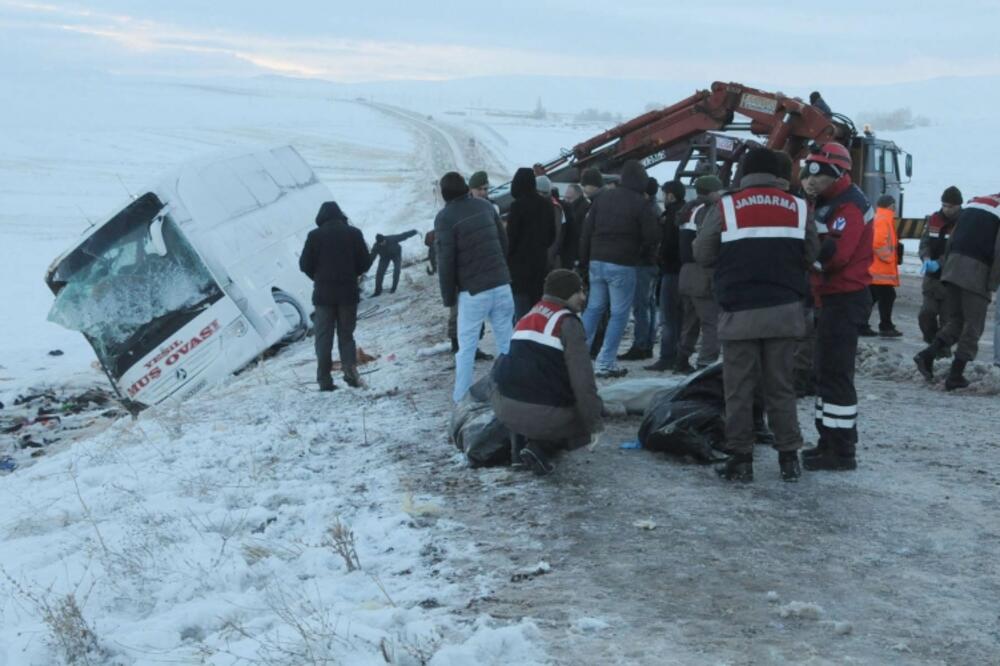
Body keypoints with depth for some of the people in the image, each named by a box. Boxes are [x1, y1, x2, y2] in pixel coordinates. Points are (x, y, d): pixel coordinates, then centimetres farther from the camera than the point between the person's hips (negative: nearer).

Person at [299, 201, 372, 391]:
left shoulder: (315, 236, -5)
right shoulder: (354, 233, -1)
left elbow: (305, 265, -2)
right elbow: (365, 263, 1)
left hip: (323, 294, -1)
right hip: (348, 293, 1)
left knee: (324, 337, 5)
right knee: (346, 334, 12)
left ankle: (324, 379, -1)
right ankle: (350, 370, -6)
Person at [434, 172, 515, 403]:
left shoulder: (445, 217, -8)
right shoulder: (485, 206, 8)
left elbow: (446, 261, -9)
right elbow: (504, 241, 12)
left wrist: (448, 296, 0)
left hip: (473, 291, -4)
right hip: (501, 284, 4)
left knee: (466, 347, 5)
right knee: (507, 343, 10)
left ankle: (462, 399, 7)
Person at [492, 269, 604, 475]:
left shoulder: (528, 317, 20)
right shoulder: (568, 323, -5)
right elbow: (582, 377, -12)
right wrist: (594, 423, -6)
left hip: (505, 410, 8)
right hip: (544, 413, -8)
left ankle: (522, 441, 14)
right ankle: (542, 447, -3)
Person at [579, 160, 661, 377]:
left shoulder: (602, 197, 8)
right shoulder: (642, 204, -9)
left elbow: (587, 230, 10)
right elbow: (652, 237, -9)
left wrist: (585, 259, 16)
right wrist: (641, 254, 12)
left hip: (597, 261, 6)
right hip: (622, 265, -6)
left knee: (594, 308, 17)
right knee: (619, 314, 1)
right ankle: (605, 363, -2)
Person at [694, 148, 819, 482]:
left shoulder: (725, 207, -4)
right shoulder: (798, 207, 2)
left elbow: (702, 255, 0)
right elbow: (810, 255, 5)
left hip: (740, 312, -2)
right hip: (783, 311, 2)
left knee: (739, 388, 4)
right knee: (781, 387, 10)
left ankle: (741, 459, 6)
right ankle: (789, 458, 13)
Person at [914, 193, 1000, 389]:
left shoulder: (971, 204, 19)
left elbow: (952, 240, 18)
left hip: (953, 267, 6)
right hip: (978, 272, -6)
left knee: (956, 320, 17)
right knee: (973, 326, 2)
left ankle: (928, 354, -1)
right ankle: (955, 375, 1)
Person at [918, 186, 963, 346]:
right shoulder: (933, 220, 7)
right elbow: (924, 242, 3)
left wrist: (939, 263, -28)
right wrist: (926, 258, -18)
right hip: (932, 276, 4)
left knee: (947, 315, -1)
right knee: (926, 312, -1)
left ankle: (943, 346, 10)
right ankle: (932, 342, 17)